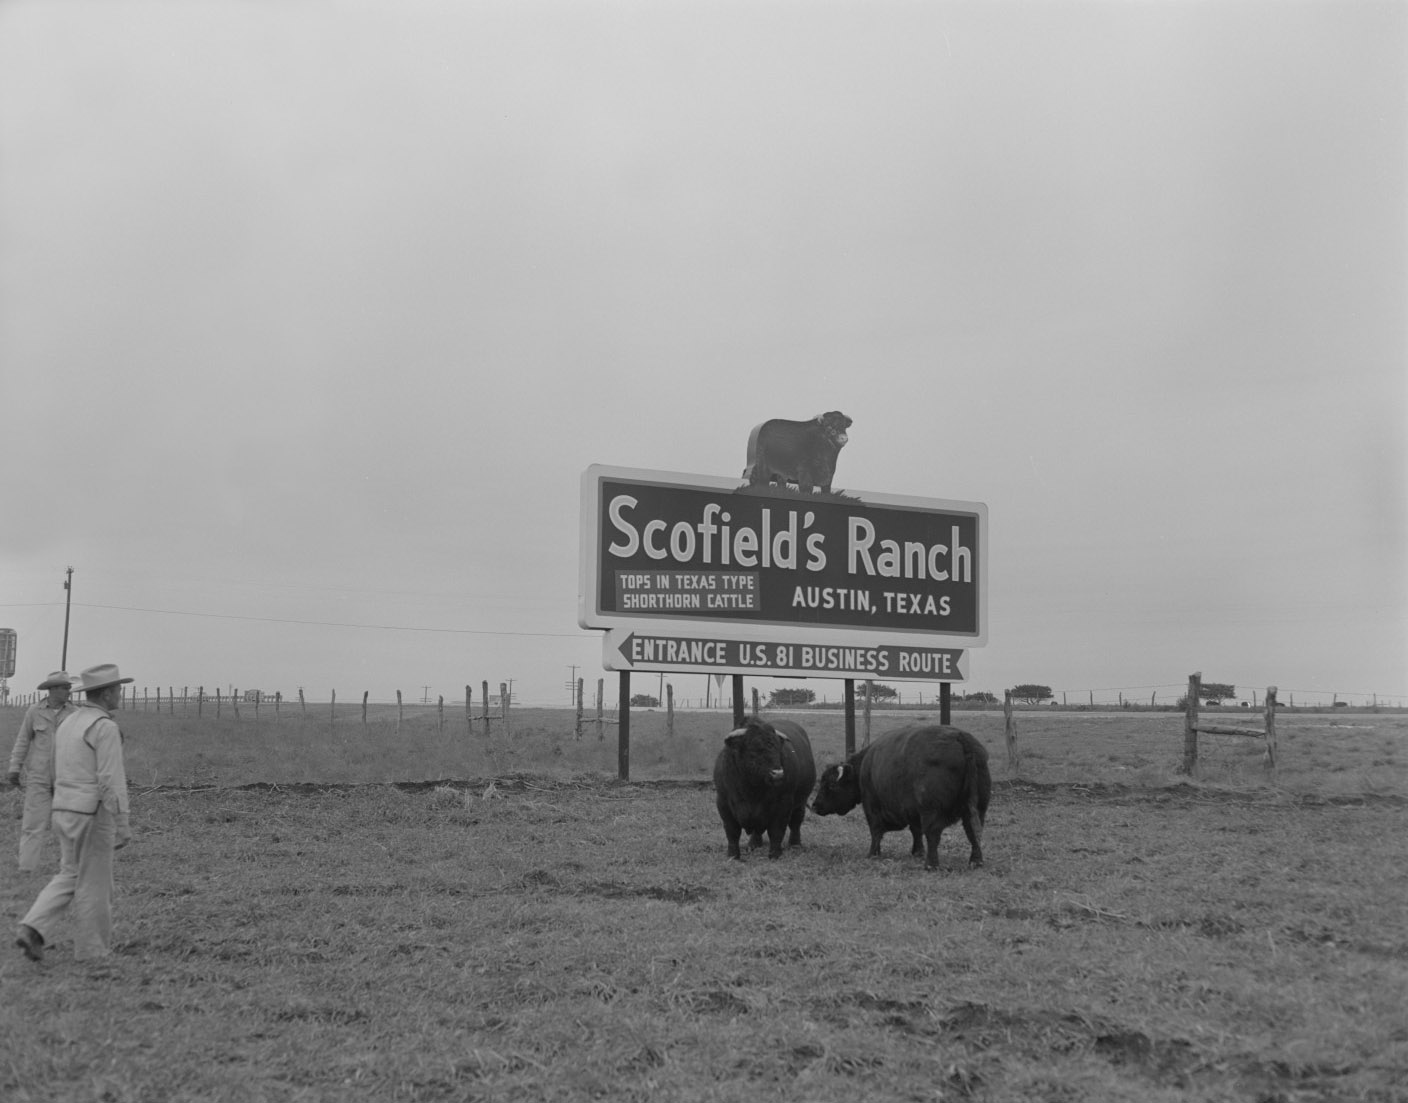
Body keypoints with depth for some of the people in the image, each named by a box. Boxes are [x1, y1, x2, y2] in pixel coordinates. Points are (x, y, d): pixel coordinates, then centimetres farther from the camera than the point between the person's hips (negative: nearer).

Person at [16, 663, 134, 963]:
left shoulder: (67, 725, 12)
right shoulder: (106, 728, -17)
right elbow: (111, 781, -21)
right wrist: (123, 826, -18)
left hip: (66, 812, 8)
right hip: (93, 816, -8)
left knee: (70, 878, 17)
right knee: (93, 883, 4)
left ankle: (33, 930, 1)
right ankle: (92, 951, 13)